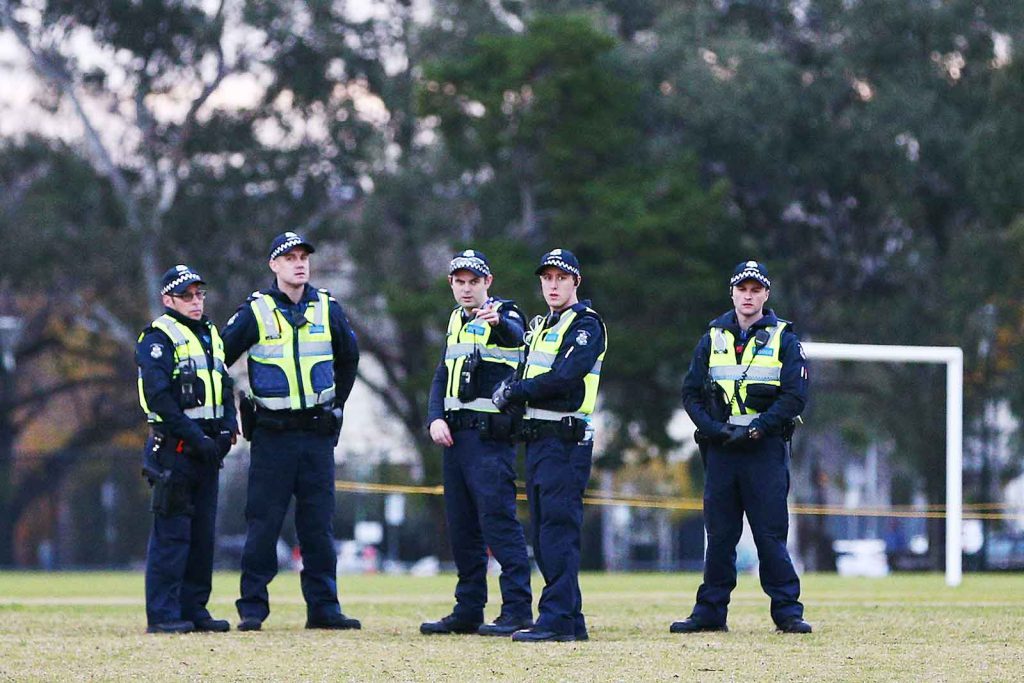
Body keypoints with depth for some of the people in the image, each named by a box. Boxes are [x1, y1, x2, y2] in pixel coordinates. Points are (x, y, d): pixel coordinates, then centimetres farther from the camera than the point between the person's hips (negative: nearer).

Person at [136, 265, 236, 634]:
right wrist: (195, 437, -19)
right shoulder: (158, 339, -7)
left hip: (206, 448, 8)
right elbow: (159, 396, -16)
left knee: (203, 534, 9)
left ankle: (194, 609, 14)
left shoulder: (211, 336, 19)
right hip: (174, 448, -8)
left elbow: (224, 384, 24)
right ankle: (163, 614, -7)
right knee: (172, 533, -9)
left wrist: (227, 427, 5)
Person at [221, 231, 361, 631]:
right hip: (272, 432, -3)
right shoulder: (255, 312, -3)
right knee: (263, 523, -3)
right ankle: (252, 608, 1)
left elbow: (348, 358, 22)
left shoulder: (328, 309, 7)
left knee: (318, 524, 4)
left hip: (318, 433, 3)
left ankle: (323, 608, 8)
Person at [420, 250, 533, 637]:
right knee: (461, 525, 10)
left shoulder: (504, 316, -6)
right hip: (455, 434, 8)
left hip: (490, 436, -8)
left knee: (497, 519, -13)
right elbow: (442, 376, 15)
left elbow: (515, 334, -32)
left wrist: (497, 321, -56)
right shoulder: (457, 320, 16)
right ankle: (468, 611, 17)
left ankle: (518, 611, -13)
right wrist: (436, 419, -3)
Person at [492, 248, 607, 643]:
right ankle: (571, 621, 12)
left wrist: (514, 391, -10)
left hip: (566, 442, -9)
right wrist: (510, 392, -3)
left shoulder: (585, 325, -6)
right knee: (544, 536, 9)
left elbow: (565, 376, -18)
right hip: (537, 440, 9)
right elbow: (529, 376, 19)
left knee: (559, 532, -12)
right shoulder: (542, 326, 22)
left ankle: (557, 619, -14)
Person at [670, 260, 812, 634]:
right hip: (720, 448, 3)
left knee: (771, 533, -6)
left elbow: (795, 396, -4)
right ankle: (710, 611, 10)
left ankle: (787, 610, -1)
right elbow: (691, 392, 10)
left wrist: (756, 429, -14)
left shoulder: (784, 340, 4)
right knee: (719, 534, 5)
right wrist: (713, 428, -7)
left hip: (766, 449, -3)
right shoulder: (713, 339, 13)